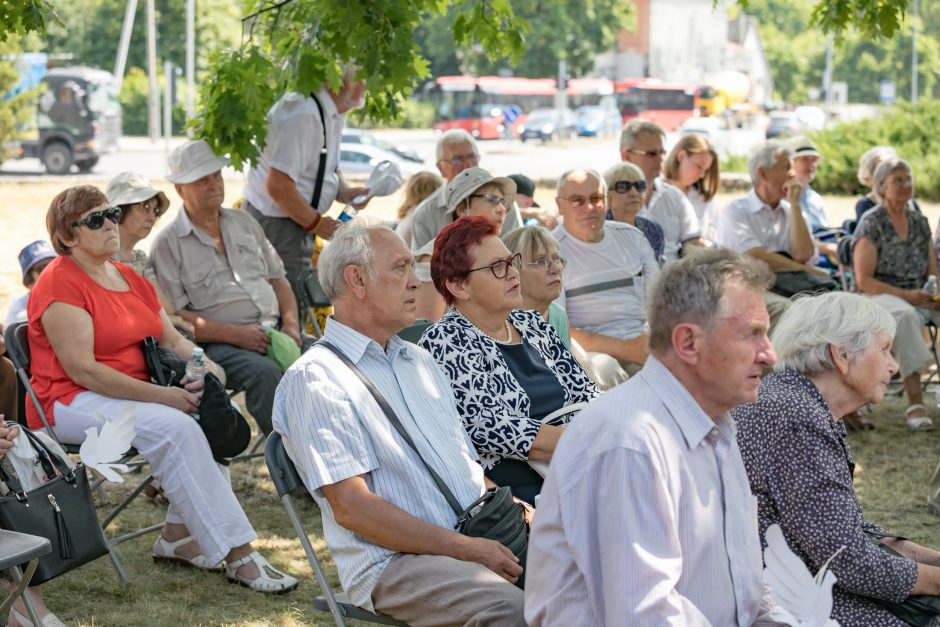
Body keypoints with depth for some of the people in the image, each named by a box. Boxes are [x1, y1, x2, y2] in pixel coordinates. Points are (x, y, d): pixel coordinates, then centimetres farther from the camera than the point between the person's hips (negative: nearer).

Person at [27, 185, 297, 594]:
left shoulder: (129, 278, 16)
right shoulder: (60, 283, -11)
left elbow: (172, 340, 14)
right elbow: (83, 370, -20)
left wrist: (203, 365, -10)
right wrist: (160, 395, -24)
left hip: (133, 396, 8)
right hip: (70, 404, -8)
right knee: (175, 427, -30)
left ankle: (178, 535, -10)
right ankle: (237, 555, -29)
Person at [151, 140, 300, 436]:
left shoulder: (243, 222, 21)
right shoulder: (168, 244, 2)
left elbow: (277, 278, 23)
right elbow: (173, 317, -6)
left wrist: (290, 324, 3)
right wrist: (234, 334, -15)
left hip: (273, 331, 5)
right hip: (220, 345, -5)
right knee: (265, 373, -36)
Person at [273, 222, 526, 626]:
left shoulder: (419, 361, 23)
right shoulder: (317, 378, -6)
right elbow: (351, 506, -14)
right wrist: (462, 548, -18)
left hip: (478, 536, 8)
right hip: (392, 560, -8)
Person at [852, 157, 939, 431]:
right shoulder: (871, 224, -3)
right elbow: (863, 280, -9)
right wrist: (906, 295, -18)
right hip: (879, 296, -6)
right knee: (905, 315, -40)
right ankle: (914, 402, -43)